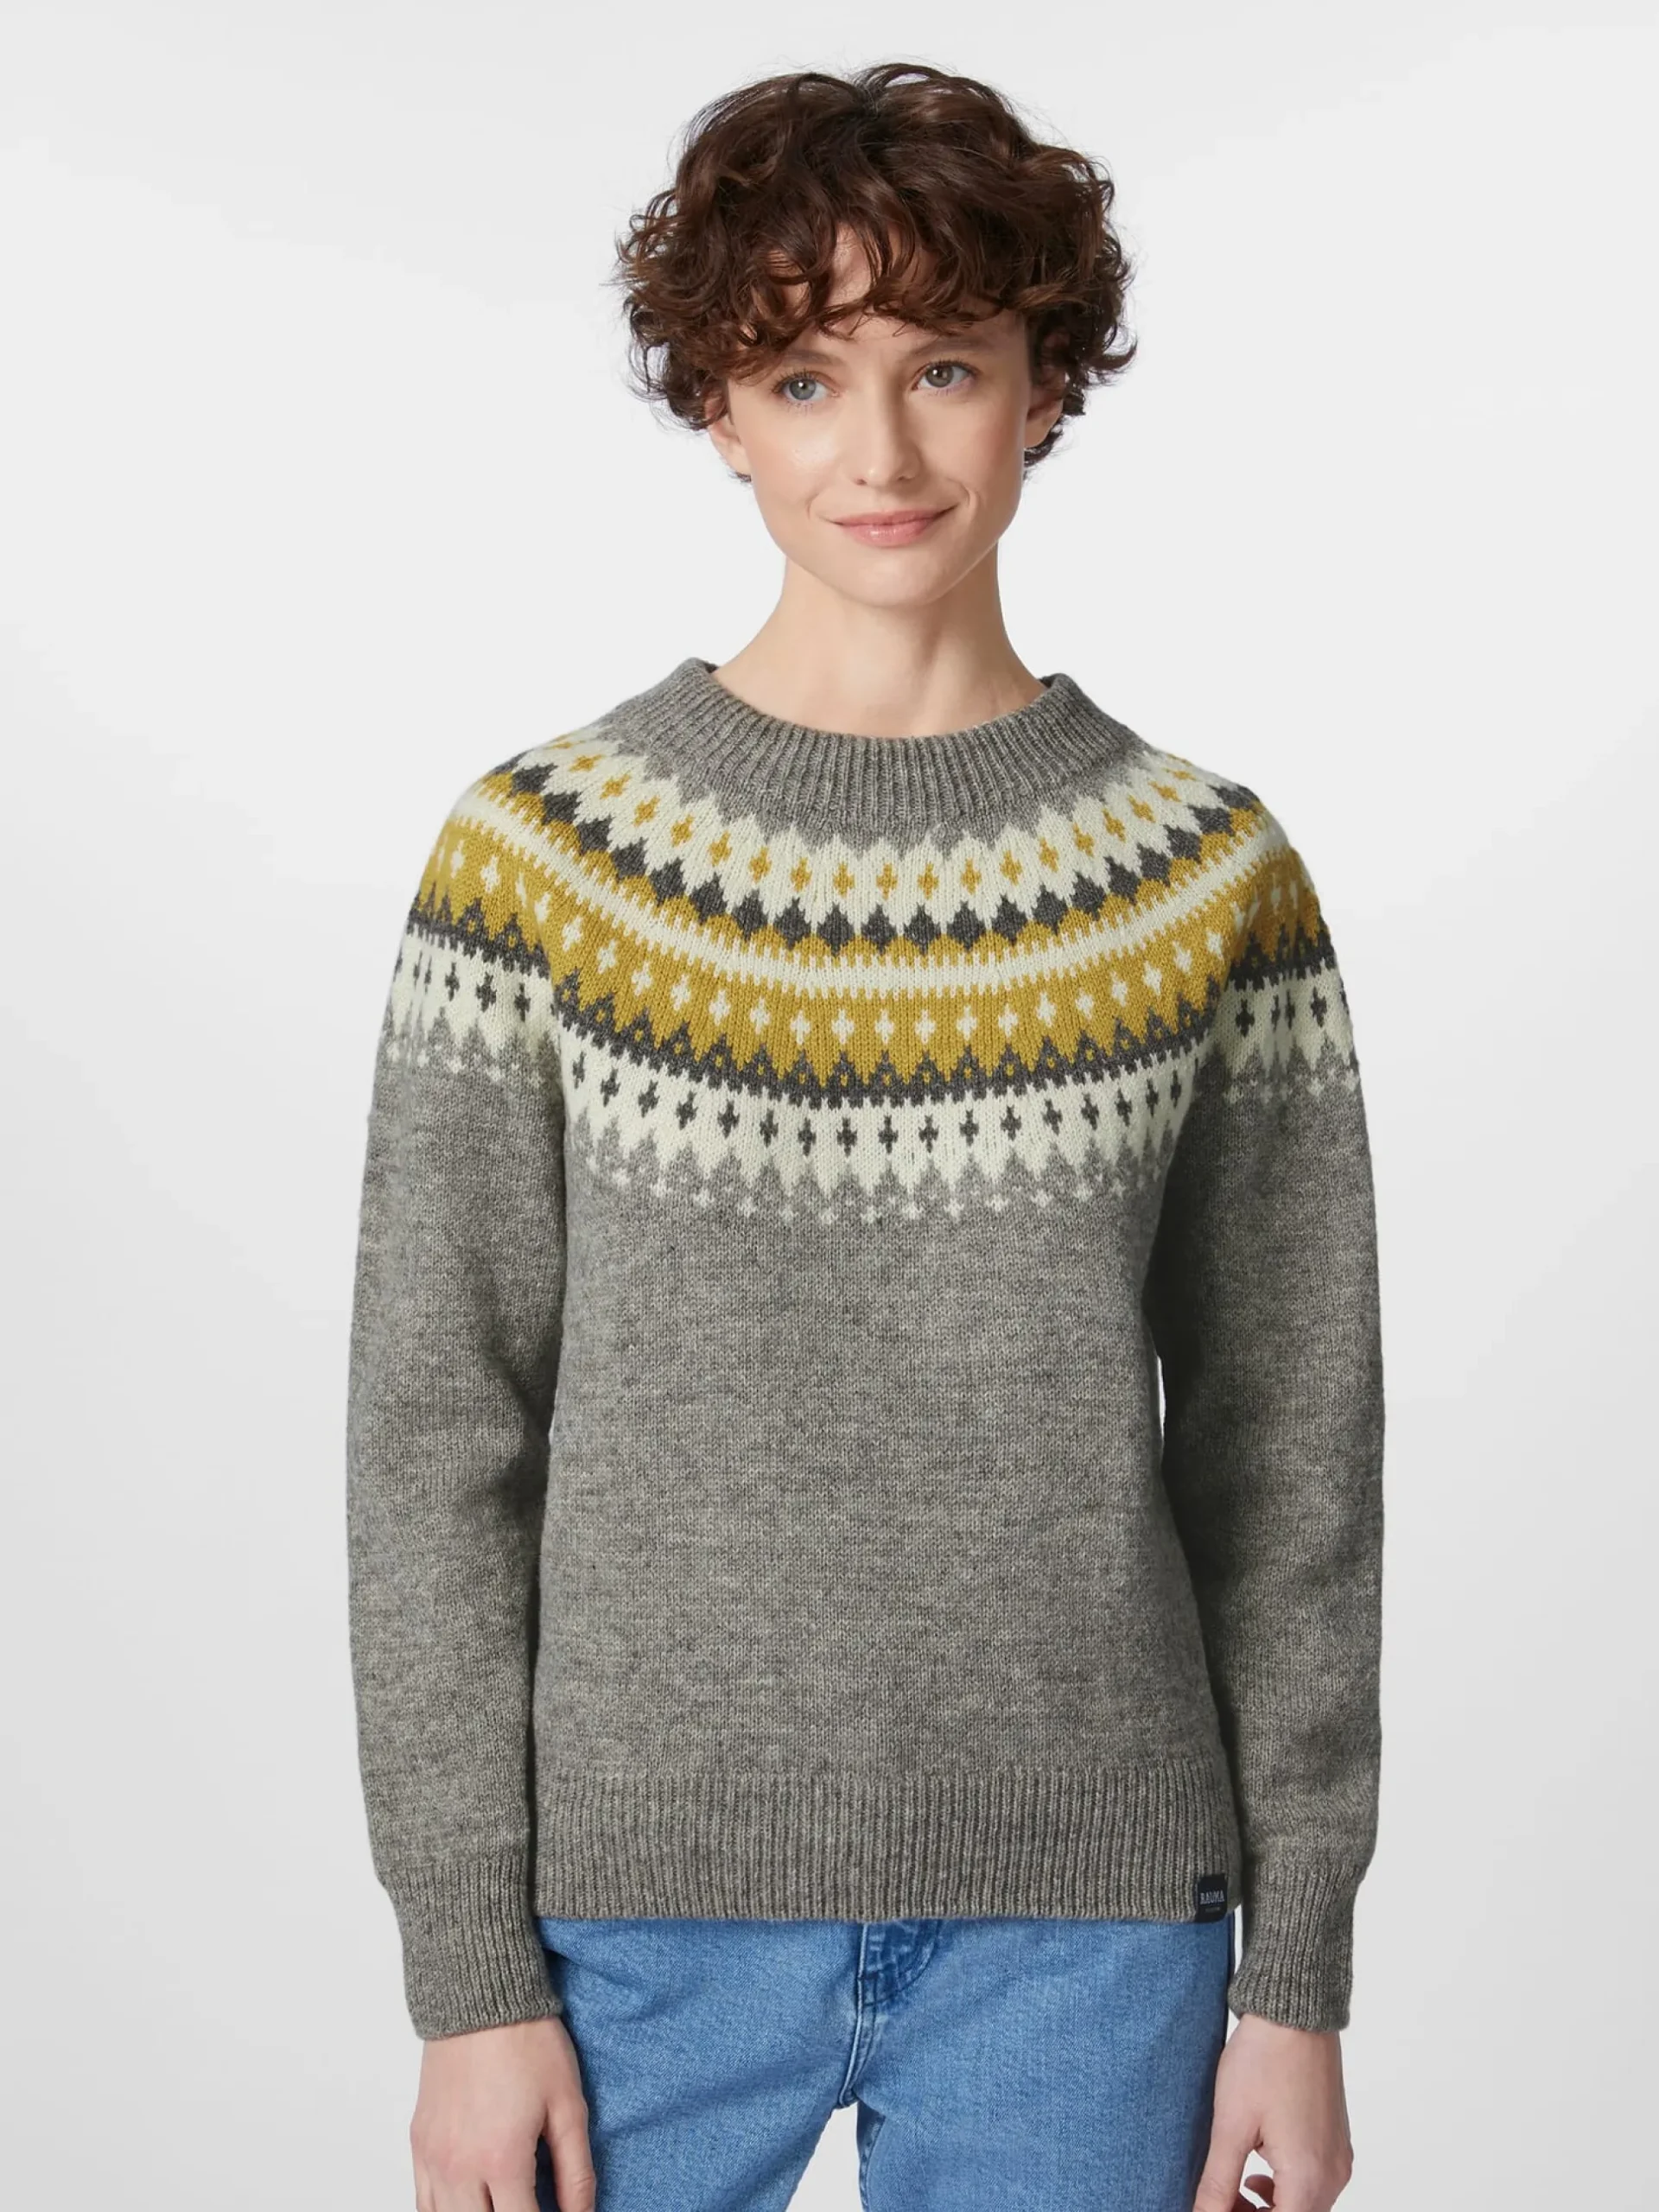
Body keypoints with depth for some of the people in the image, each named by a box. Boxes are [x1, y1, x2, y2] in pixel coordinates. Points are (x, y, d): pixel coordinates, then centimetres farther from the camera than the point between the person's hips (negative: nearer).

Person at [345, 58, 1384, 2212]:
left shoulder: (1214, 878, -1)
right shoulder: (538, 855, -4)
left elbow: (1289, 1464, 2)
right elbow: (435, 1440, -3)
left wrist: (1297, 1973, 2)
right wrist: (471, 1973, -4)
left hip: (1081, 1923, 1)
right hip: (642, 1907, 0)